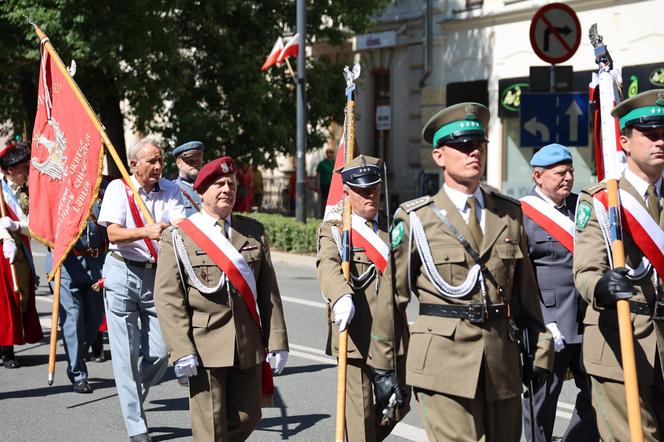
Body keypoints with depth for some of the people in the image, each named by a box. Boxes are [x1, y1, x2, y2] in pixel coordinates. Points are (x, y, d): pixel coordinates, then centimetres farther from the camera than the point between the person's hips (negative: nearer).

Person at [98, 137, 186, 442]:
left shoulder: (170, 190, 5)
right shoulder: (118, 188, -3)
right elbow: (113, 233, -14)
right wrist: (147, 231, -31)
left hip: (157, 275, 3)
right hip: (123, 272, -3)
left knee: (159, 353, 1)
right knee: (126, 354, -2)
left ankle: (132, 400, 29)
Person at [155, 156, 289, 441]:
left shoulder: (254, 232, 11)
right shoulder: (178, 237, 0)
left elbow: (269, 290, 9)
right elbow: (168, 298, -6)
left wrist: (277, 341, 3)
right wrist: (181, 350, -15)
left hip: (249, 345, 4)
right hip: (204, 347, -4)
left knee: (247, 417, 10)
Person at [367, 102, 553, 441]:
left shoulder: (509, 214, 11)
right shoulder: (415, 219, 0)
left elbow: (525, 288, 15)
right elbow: (391, 296, 2)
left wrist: (539, 349, 10)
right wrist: (382, 365, 3)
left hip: (502, 360, 4)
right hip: (443, 359, -4)